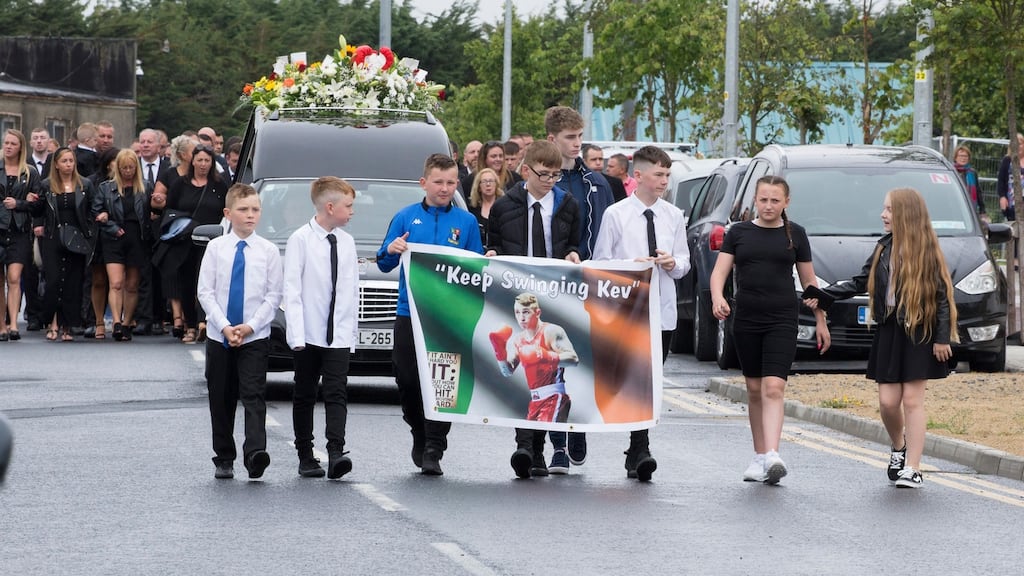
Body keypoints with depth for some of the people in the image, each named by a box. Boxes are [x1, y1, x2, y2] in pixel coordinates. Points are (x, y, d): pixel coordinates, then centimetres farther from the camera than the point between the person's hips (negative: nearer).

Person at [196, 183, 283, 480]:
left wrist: (251, 325, -12)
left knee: (254, 396, -13)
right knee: (221, 400, 7)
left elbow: (274, 295, -1)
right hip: (219, 336, 2)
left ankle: (255, 453, -25)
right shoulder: (216, 248, 2)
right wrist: (224, 327, -12)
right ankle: (223, 459, 17)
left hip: (255, 336, -2)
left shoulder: (268, 250, 0)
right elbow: (205, 292, -1)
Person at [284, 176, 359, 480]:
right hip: (309, 334, -3)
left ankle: (336, 453, -17)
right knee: (304, 395, 7)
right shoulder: (301, 239, -6)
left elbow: (352, 290, 10)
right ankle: (305, 457, 14)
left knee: (337, 394, -8)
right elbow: (292, 289, -9)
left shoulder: (347, 242, 7)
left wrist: (352, 330, 6)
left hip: (339, 334, 3)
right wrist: (296, 335, -15)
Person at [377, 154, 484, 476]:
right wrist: (391, 250, -14)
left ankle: (433, 450, -3)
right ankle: (420, 437, 25)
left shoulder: (466, 221, 8)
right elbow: (384, 265, 7)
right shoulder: (406, 217, 7)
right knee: (408, 380, 3)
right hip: (409, 313, 1)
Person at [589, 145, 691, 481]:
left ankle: (636, 454, 16)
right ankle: (640, 451, -18)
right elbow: (600, 263, 0)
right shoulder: (616, 215, -1)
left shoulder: (674, 216, 11)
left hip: (663, 311, 4)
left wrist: (674, 263, -6)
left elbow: (685, 263, 17)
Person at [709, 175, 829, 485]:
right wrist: (718, 297, -18)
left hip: (782, 320, -2)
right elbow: (719, 271, 2)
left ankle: (772, 456, -26)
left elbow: (809, 280, 12)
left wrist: (820, 320, 12)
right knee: (754, 390, 8)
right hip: (746, 320, 2)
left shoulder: (794, 234, 6)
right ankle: (759, 456, 17)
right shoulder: (739, 232, 8)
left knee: (774, 388, -15)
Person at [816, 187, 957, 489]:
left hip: (919, 331, -5)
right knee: (888, 401, 2)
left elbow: (942, 294, -7)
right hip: (888, 331, 5)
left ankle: (912, 468, -1)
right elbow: (862, 282, 14)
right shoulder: (884, 248, 9)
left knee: (912, 400, -5)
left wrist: (942, 337, -10)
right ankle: (899, 448, 30)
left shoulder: (927, 251, -8)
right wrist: (824, 295, 4)